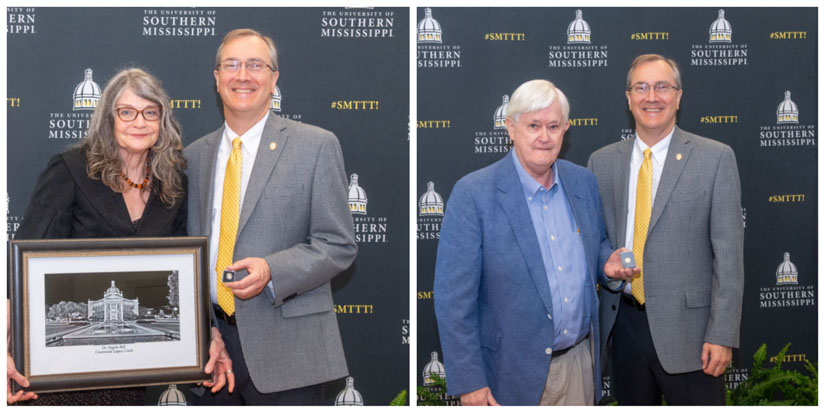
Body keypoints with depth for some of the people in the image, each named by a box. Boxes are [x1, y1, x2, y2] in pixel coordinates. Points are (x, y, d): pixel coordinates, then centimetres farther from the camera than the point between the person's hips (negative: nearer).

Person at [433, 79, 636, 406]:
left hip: (580, 363, 5)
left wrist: (608, 261, -5)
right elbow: (453, 298, -14)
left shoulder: (583, 181, 3)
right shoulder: (472, 194, -14)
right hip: (514, 374, -5)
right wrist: (469, 382, -15)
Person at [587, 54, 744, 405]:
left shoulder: (715, 158, -3)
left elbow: (728, 253, -5)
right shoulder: (602, 162, 7)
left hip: (687, 327, -3)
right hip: (624, 321, 3)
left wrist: (723, 335, -10)